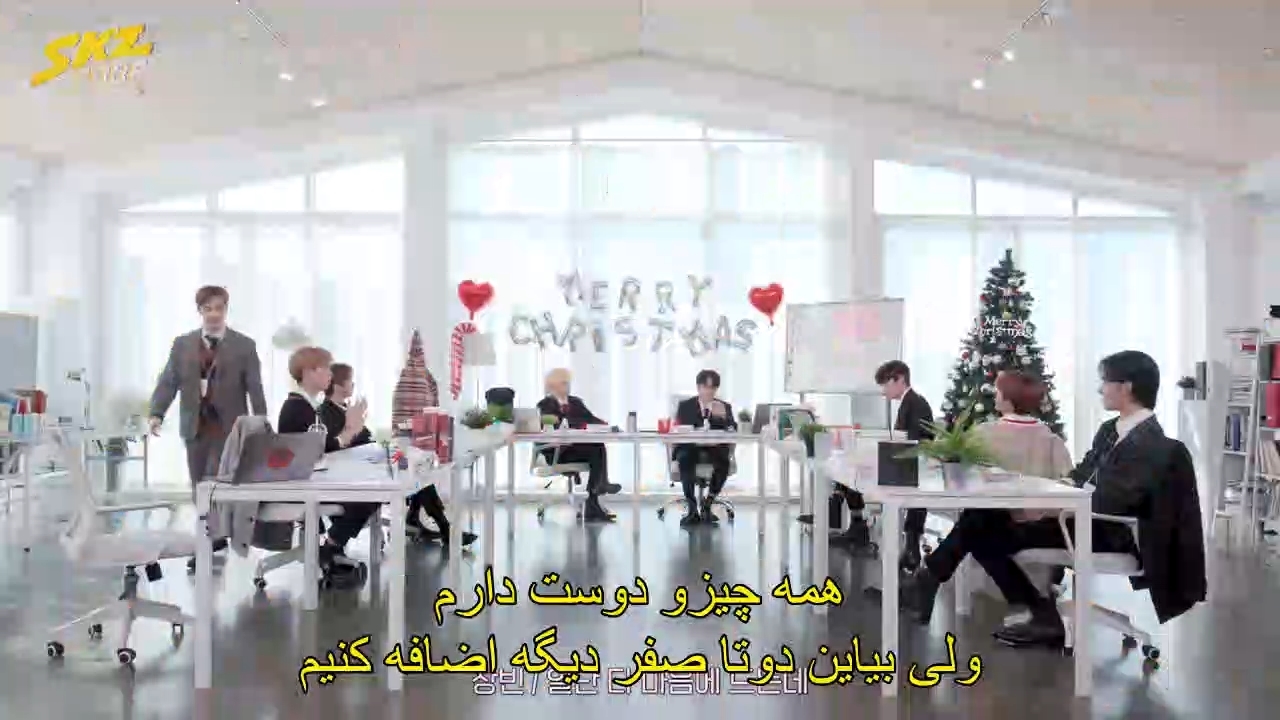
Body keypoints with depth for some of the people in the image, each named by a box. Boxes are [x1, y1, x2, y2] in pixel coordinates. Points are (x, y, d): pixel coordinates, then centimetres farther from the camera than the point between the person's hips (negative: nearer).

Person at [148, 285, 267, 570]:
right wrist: (157, 413, -13)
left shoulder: (244, 345, 0)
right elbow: (168, 381, 3)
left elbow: (255, 388, -3)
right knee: (199, 487, 8)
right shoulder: (182, 344, 9)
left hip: (228, 425, -4)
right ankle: (213, 538, 18)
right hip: (195, 424, 4)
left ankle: (210, 541, -2)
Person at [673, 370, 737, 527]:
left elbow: (732, 431, 0)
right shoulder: (685, 406, 10)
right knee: (685, 458, -36)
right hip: (690, 448, -1)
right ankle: (692, 508, -31)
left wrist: (723, 416, -20)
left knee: (724, 461, -33)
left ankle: (707, 505, -17)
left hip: (714, 450, 1)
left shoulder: (725, 407, 13)